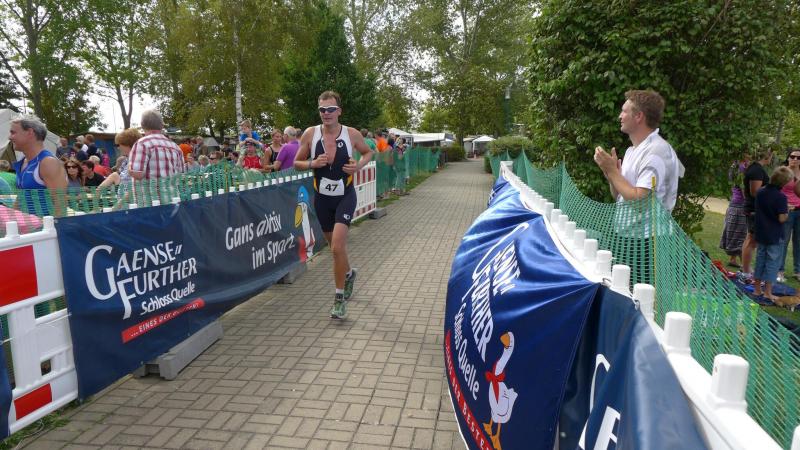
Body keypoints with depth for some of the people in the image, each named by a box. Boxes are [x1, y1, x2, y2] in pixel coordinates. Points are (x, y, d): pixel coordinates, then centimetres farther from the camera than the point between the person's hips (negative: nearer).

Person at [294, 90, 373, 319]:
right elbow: (297, 163, 3)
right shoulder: (310, 134, -6)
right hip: (322, 197, 3)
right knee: (335, 245, 18)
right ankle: (348, 273, 50)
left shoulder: (352, 134, -8)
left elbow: (368, 152, 10)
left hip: (345, 196, -3)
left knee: (337, 246, -17)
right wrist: (313, 163, -18)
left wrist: (359, 165, -10)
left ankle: (340, 297, -1)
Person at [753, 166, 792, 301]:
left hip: (761, 233, 6)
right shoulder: (781, 197, -18)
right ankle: (768, 292, 7)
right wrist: (787, 211, 0)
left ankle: (757, 289, 21)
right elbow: (782, 218, -19)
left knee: (760, 259, 15)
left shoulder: (760, 192, 1)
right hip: (775, 236, -6)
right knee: (773, 262, 3)